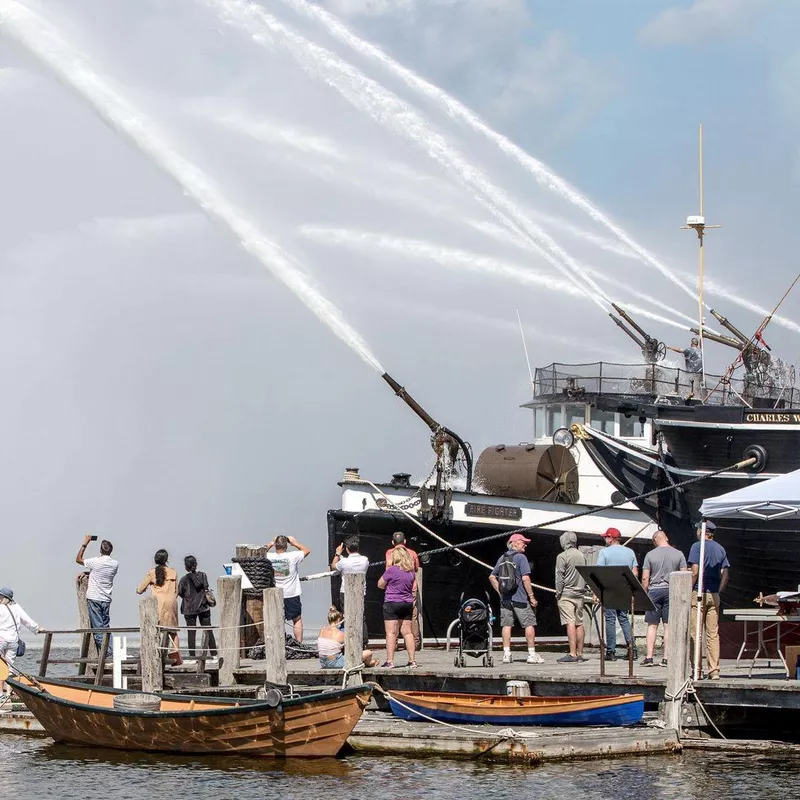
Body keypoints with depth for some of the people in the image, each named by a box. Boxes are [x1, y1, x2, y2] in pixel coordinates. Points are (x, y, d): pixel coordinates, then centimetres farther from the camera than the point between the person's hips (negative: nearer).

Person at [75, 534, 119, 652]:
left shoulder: (95, 562, -13)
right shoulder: (115, 564, 2)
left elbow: (78, 559, 3)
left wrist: (85, 544, 7)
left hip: (94, 598, -5)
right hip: (106, 599, 5)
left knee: (97, 627, -3)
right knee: (106, 626, 12)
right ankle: (110, 650, 6)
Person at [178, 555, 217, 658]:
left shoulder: (184, 579, -12)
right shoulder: (203, 576, -4)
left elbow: (180, 593, -5)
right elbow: (206, 589, 1)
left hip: (189, 608, -3)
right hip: (204, 607, 3)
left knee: (191, 632, 4)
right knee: (208, 631, 9)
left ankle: (192, 656, 1)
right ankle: (214, 653, 9)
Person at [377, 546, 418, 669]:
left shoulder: (392, 570, -13)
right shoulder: (411, 571, 6)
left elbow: (380, 584, -3)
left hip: (392, 603, -6)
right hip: (407, 604, 6)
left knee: (391, 633, -4)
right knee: (407, 632, 9)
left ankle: (390, 661, -8)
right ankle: (412, 660, 9)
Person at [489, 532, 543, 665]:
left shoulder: (502, 558, 12)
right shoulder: (520, 557, -9)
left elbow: (492, 577, 15)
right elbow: (525, 578, -16)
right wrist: (532, 596, -11)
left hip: (505, 598, 6)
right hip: (520, 598, -6)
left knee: (507, 625, 7)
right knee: (529, 624, 1)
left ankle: (506, 654, 4)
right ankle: (532, 654, 0)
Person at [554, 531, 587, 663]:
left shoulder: (562, 556, -9)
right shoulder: (581, 556, 10)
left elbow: (559, 577, -11)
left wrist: (558, 593, -3)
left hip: (566, 594, -6)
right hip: (579, 594, 6)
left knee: (570, 623, -10)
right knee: (579, 623, 9)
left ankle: (572, 654, -15)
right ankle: (580, 653, 12)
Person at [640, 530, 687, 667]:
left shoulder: (650, 555, -1)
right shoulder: (678, 554, 2)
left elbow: (645, 578, -1)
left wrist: (645, 594, 9)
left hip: (654, 590, -1)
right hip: (672, 591, 1)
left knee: (652, 625, 4)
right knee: (668, 626, 2)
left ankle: (649, 657, 0)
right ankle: (666, 658, 0)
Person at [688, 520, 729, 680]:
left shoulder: (697, 546, -6)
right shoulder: (721, 549, 12)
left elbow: (695, 572, -13)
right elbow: (725, 574, 8)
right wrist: (719, 591, 12)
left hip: (699, 593, -5)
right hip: (714, 595, 5)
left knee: (695, 633, -2)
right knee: (713, 634, 5)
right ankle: (714, 670, 1)